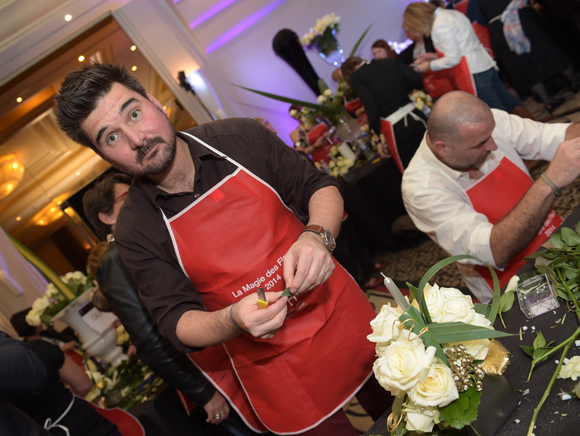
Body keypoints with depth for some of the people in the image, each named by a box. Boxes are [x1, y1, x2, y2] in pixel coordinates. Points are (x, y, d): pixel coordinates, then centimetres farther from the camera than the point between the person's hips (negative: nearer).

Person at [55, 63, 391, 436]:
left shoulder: (242, 138, -11)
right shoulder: (135, 232, -12)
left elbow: (320, 187, -3)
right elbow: (176, 320, -9)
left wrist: (316, 236, -25)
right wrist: (233, 321, -31)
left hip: (347, 318, 3)